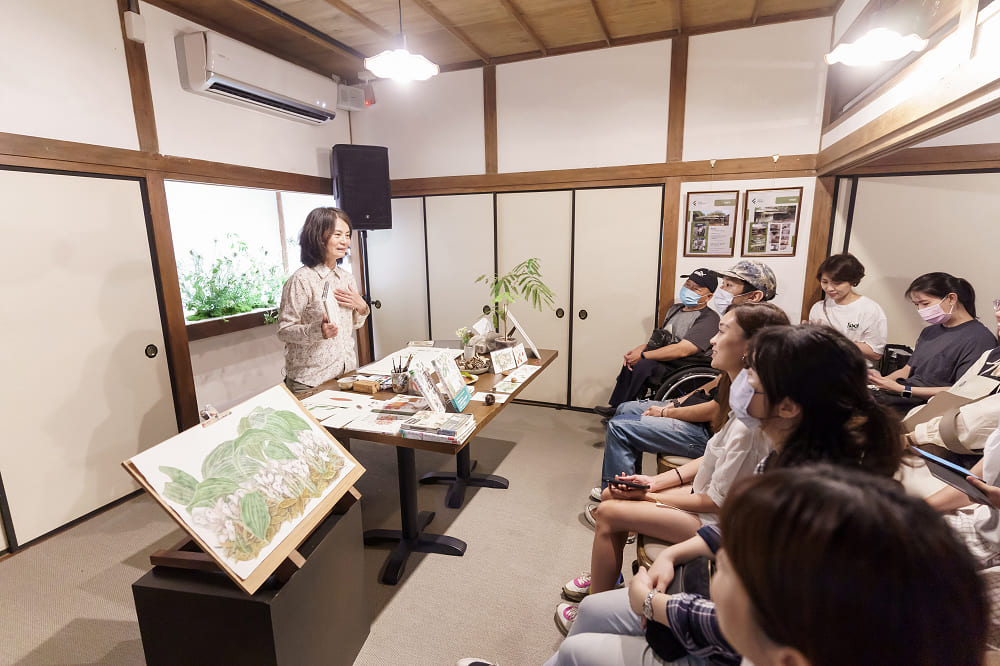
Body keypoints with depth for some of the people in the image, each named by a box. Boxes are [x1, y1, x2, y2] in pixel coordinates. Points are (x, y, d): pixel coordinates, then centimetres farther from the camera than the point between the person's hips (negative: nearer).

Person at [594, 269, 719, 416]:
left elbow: (683, 350, -24)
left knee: (644, 364, -28)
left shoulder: (708, 318, -14)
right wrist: (640, 348, -3)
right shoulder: (675, 308, 15)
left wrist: (642, 355, -21)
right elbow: (660, 339, 20)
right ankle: (615, 407, 2)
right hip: (663, 362, 9)